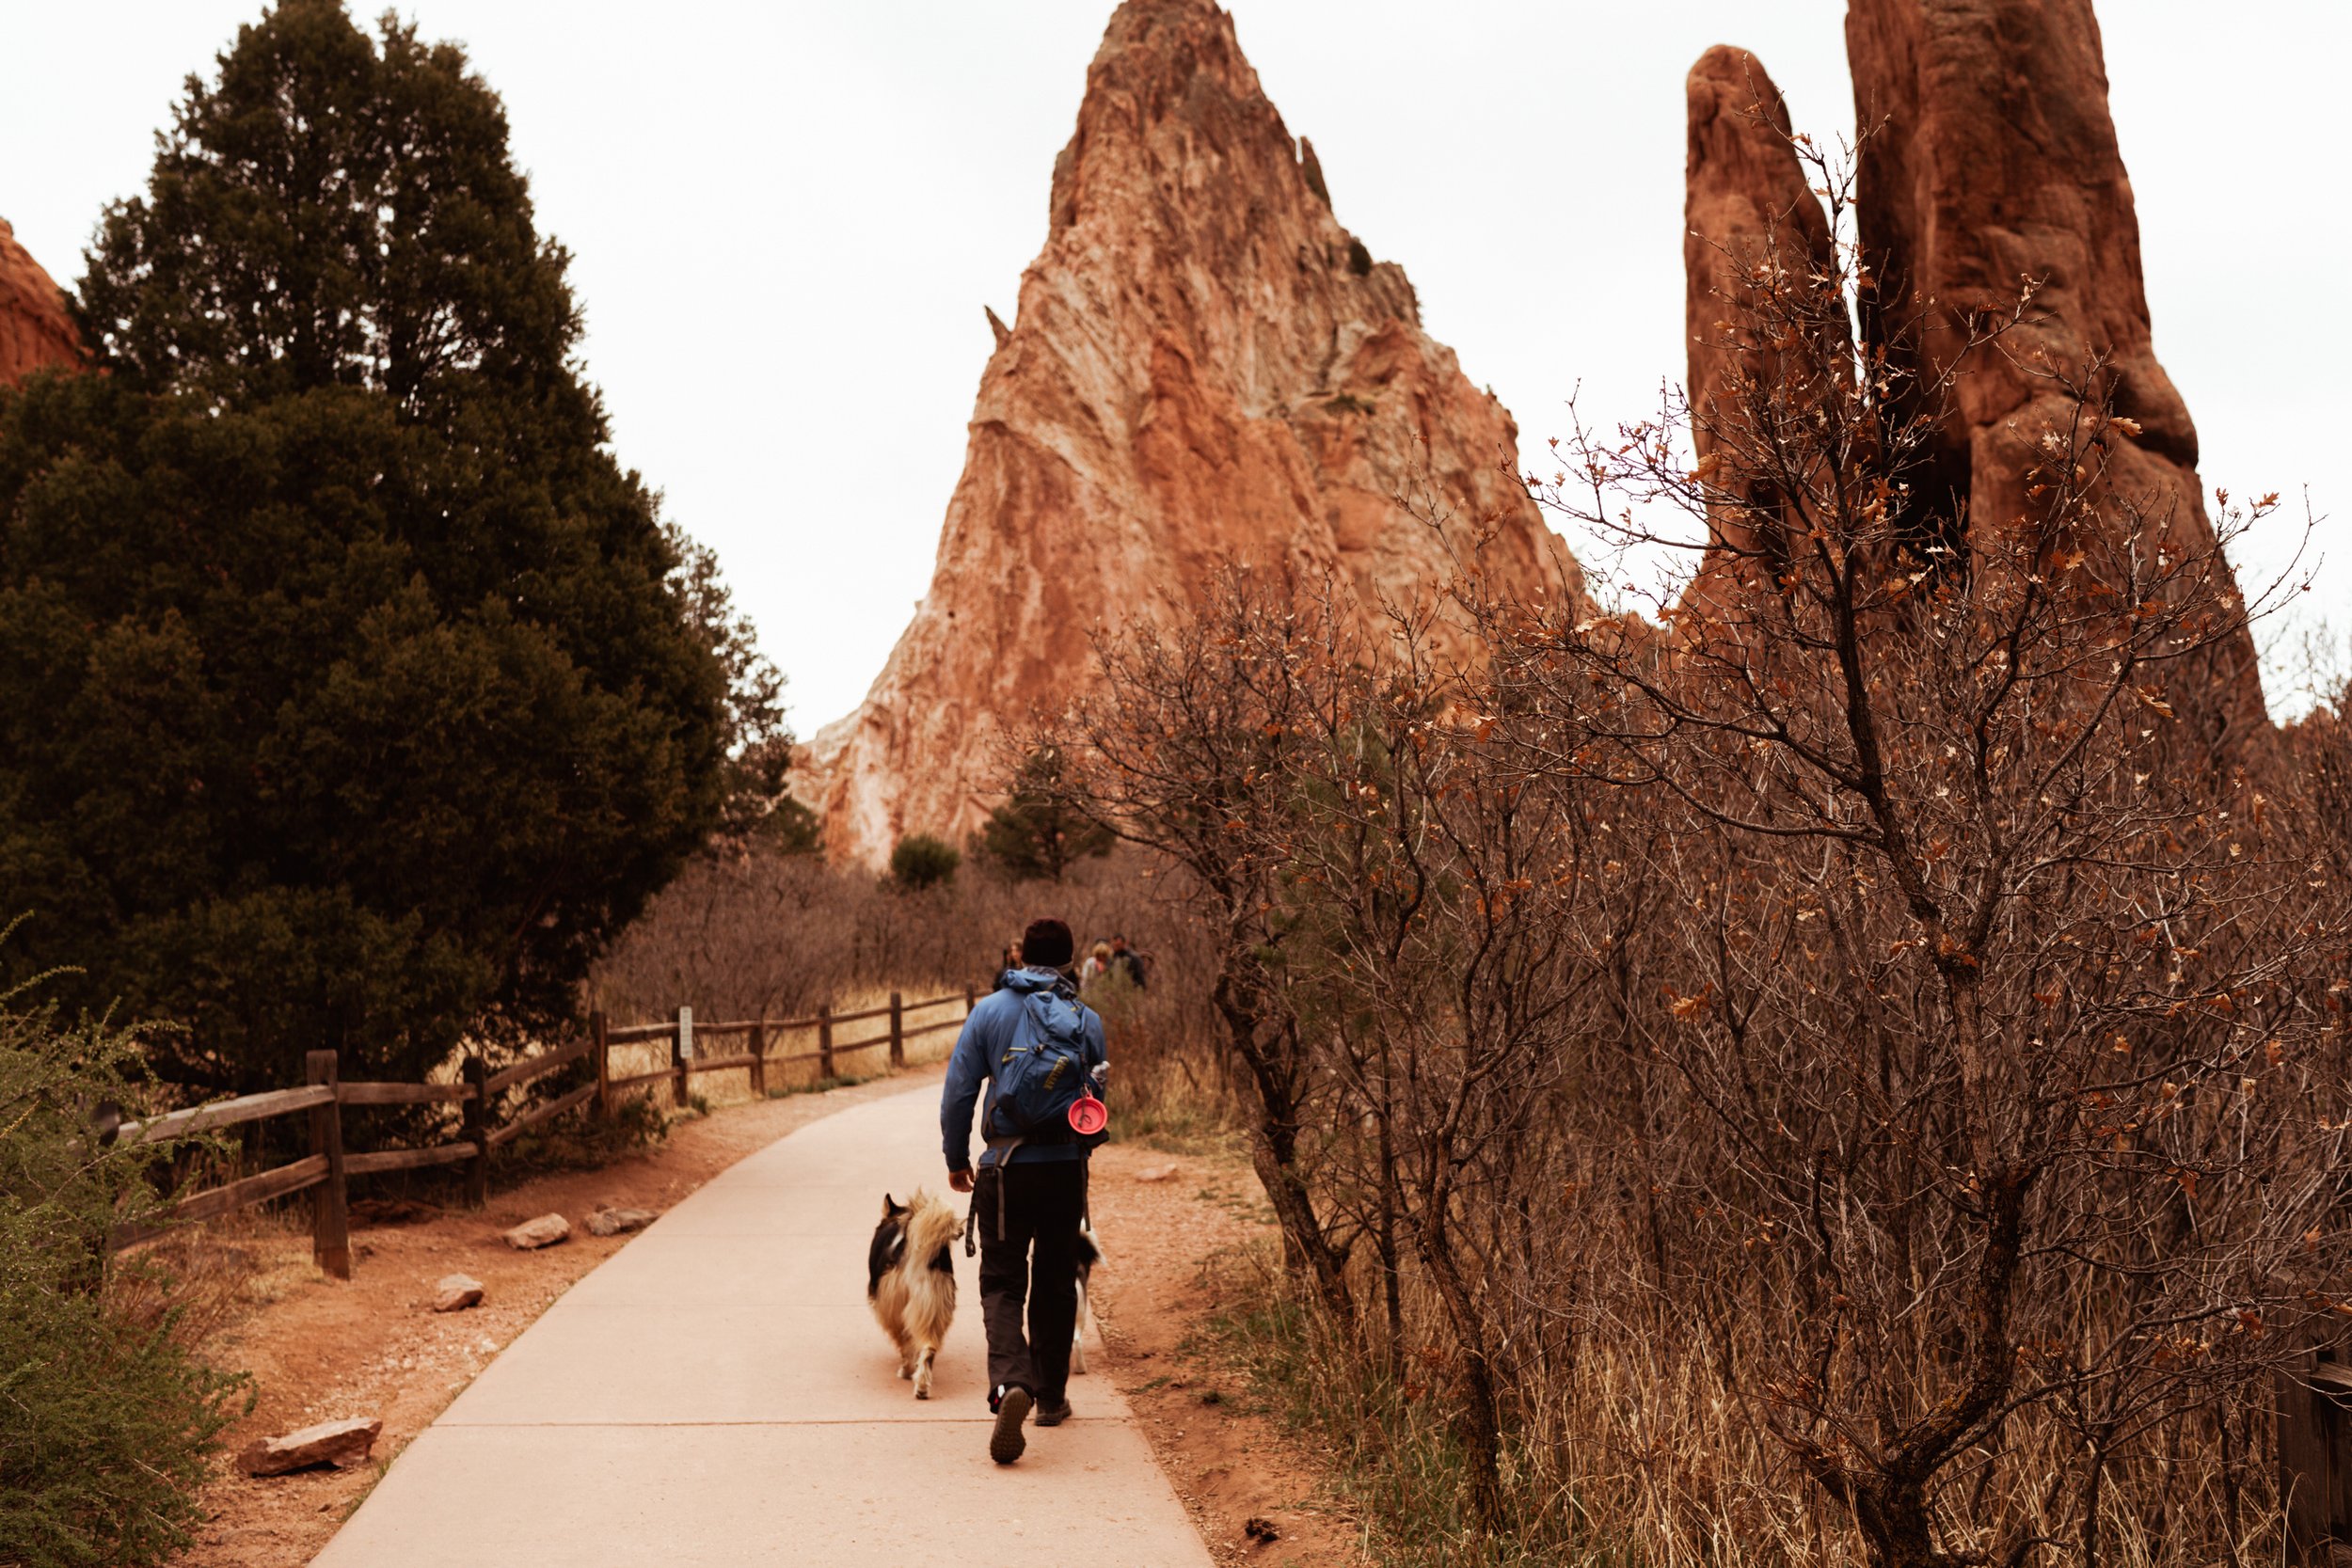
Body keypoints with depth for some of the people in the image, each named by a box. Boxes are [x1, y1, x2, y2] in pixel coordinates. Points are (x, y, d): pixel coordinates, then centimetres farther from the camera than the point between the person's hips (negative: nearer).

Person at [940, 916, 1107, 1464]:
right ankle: (1051, 1396, 24)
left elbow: (958, 1091, -3)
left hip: (1006, 1171, -2)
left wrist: (957, 1160, 10)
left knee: (1002, 1284, 3)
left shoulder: (990, 1012, -3)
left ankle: (1011, 1383, -21)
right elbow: (1097, 1102, 6)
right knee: (1056, 1285, 16)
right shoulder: (1087, 1020, 0)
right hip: (1066, 1170, 2)